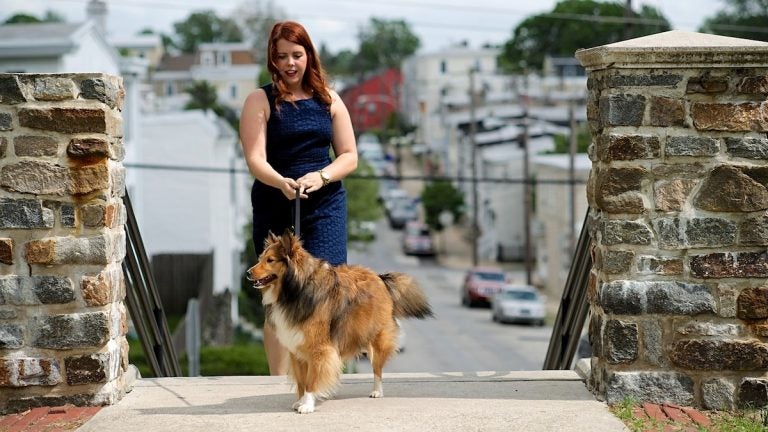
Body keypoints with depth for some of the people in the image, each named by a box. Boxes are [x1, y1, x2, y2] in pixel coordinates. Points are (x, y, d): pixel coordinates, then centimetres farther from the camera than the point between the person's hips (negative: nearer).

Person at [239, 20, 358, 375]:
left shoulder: (328, 100, 9)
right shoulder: (260, 101, 2)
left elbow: (349, 157, 8)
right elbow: (255, 159, -8)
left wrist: (321, 176, -12)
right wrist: (282, 183, -28)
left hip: (326, 206, 1)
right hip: (274, 209, -1)